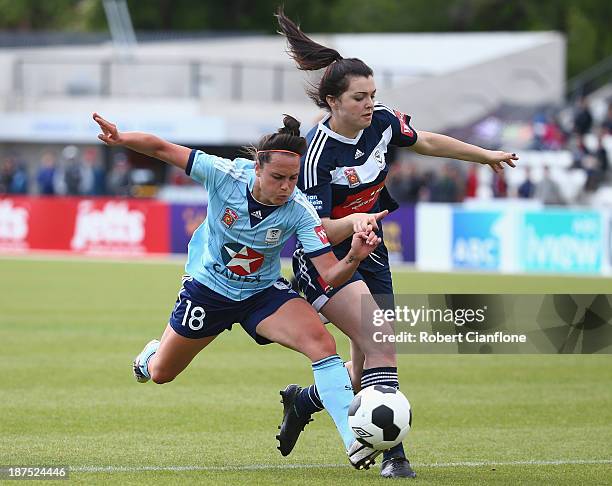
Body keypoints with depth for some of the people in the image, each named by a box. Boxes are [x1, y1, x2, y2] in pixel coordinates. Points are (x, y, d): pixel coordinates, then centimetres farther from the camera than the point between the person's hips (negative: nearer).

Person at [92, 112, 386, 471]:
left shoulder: (299, 211, -26)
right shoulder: (226, 175, -28)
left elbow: (331, 274, -28)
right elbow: (161, 148, -22)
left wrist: (354, 258, -50)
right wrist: (121, 138, -40)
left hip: (264, 292, 0)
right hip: (207, 288, 0)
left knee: (321, 341, -28)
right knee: (159, 373, 18)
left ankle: (355, 441, -29)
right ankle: (152, 354, 59)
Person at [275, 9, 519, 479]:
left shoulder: (382, 121, -6)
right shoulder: (318, 153, -25)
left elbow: (426, 142, 14)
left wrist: (485, 155, 22)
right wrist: (352, 223, -44)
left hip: (368, 254, 7)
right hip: (324, 260, -7)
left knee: (367, 369, 7)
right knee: (380, 347, -23)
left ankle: (302, 401, 34)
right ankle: (392, 452, -21)